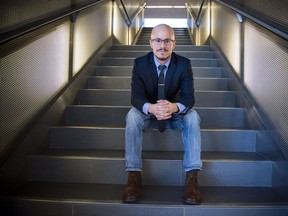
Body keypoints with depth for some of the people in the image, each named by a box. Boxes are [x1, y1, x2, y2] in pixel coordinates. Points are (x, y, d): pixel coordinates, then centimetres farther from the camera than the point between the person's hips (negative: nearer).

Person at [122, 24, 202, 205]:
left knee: (192, 116, -30)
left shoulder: (184, 64, -13)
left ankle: (192, 177, -33)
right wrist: (151, 108, -48)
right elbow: (136, 96, -23)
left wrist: (174, 107, -48)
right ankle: (134, 176, -32)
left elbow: (189, 96, -22)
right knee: (133, 115, -32)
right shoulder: (140, 63, -13)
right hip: (149, 113, 0)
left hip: (175, 113, 0)